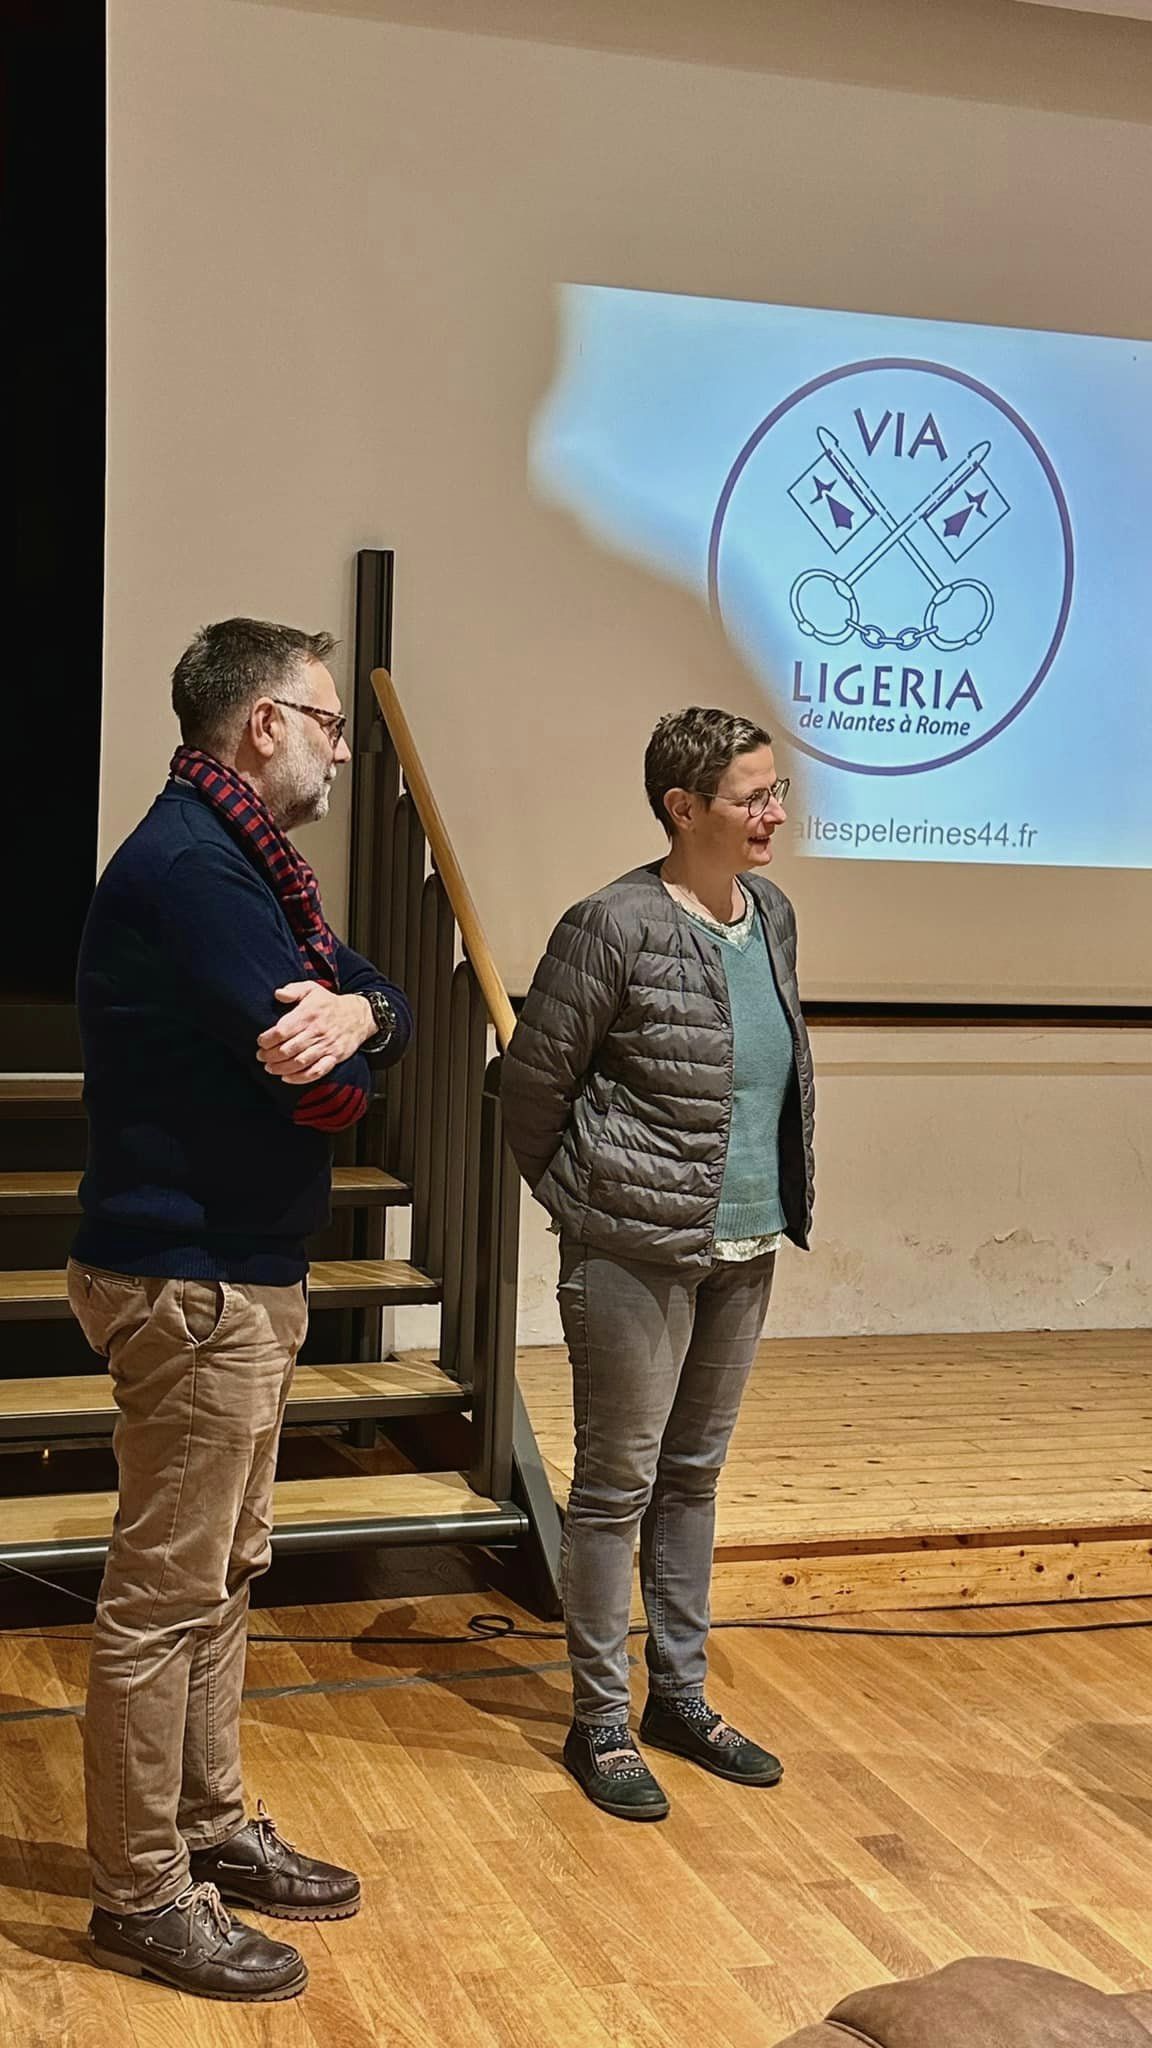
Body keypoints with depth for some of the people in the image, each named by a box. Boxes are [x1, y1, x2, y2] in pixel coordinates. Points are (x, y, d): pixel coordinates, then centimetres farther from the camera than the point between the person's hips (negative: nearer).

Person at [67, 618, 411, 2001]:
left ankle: (209, 1831, 32)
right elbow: (330, 1089, -25)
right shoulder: (190, 869, -19)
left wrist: (352, 1010, -19)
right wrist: (342, 1040, -1)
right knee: (166, 1595, 0)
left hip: (242, 1274, 11)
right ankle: (139, 1897, 12)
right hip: (191, 1281, -10)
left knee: (223, 1573, 19)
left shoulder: (236, 860, 14)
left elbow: (388, 1015, 5)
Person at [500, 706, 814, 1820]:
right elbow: (533, 1078, -9)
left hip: (744, 1250, 7)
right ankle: (600, 1721, 19)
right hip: (638, 1255, -7)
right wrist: (582, 1201, 2)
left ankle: (681, 1696, 32)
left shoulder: (772, 915, 5)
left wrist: (776, 1204, 14)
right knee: (617, 1485, 5)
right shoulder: (615, 926, -16)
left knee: (694, 1475, 18)